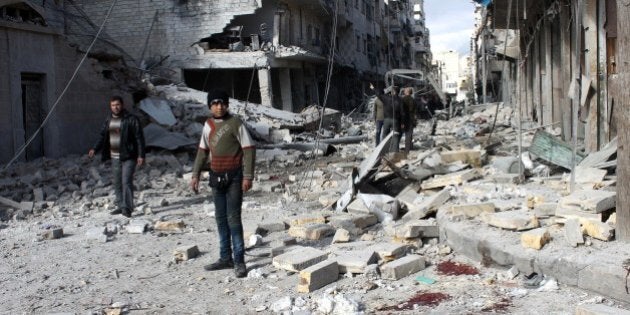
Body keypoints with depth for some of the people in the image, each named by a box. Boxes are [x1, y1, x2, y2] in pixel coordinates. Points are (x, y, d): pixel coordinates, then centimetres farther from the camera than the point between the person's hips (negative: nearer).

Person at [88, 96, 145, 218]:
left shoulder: (131, 119, -8)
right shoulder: (108, 120, 10)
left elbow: (139, 138, -10)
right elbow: (102, 136, 14)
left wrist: (141, 155, -15)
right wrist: (94, 149, -1)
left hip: (128, 156, -6)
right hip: (115, 157, 7)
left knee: (126, 181, -13)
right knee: (117, 182, 10)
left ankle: (127, 208, -10)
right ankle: (120, 206, 21)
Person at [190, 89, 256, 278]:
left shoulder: (235, 123, -9)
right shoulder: (208, 125, 9)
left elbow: (249, 149, -11)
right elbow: (203, 151, 17)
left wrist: (247, 176, -16)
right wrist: (195, 175, 12)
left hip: (233, 177, -6)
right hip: (216, 177, 6)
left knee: (233, 218, -8)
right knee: (221, 218, 10)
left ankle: (239, 261, -2)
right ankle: (225, 258, 20)